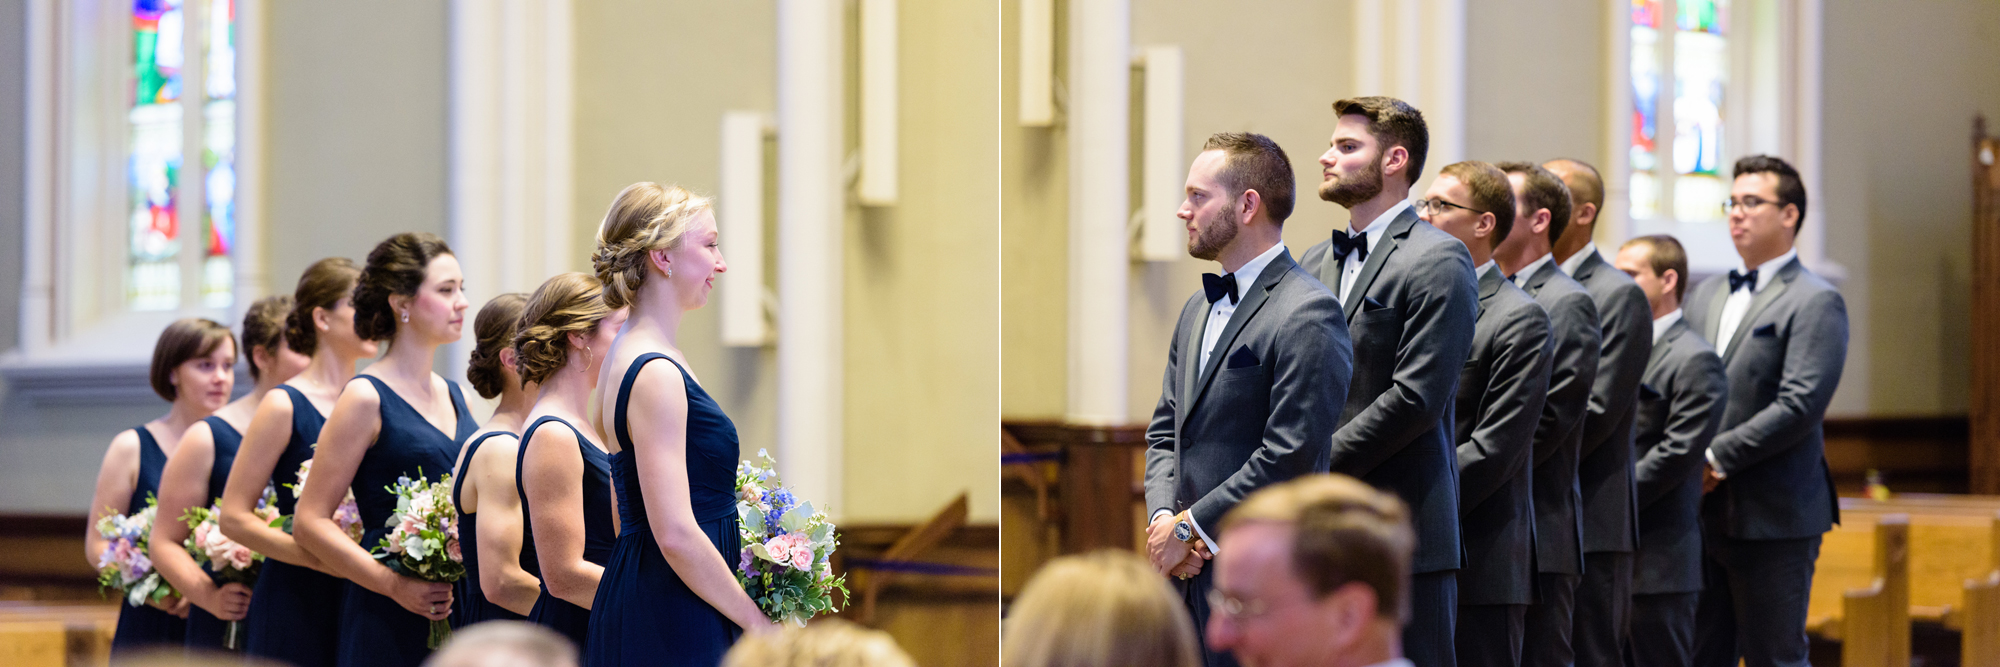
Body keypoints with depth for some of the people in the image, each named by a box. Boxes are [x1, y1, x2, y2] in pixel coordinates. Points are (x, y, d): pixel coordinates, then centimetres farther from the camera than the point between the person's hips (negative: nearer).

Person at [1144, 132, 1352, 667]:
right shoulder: (1200, 308, 18)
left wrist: (1189, 527, -13)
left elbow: (1290, 457, -18)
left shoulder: (1308, 315, -12)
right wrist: (1162, 517, 0)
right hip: (1188, 569, 8)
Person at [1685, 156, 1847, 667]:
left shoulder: (1815, 302, -6)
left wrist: (1719, 457, -16)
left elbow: (1799, 405, -16)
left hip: (1773, 515, -7)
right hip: (1703, 511, 7)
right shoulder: (1707, 295, 17)